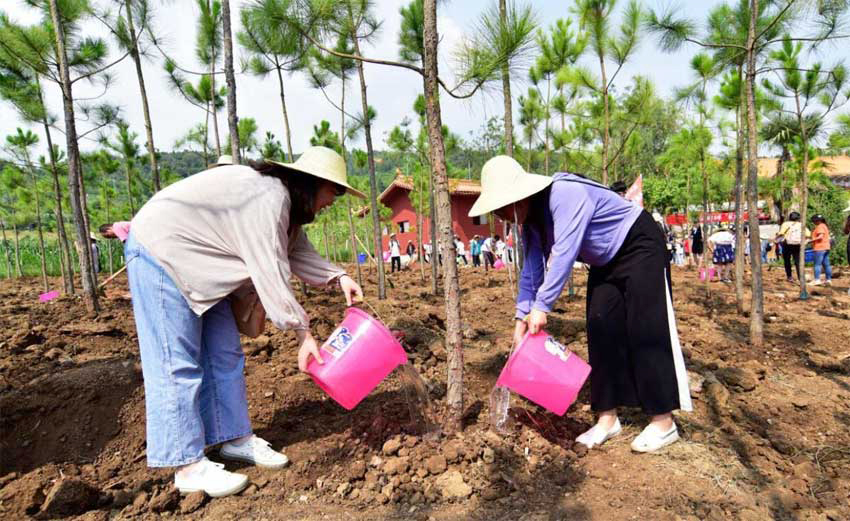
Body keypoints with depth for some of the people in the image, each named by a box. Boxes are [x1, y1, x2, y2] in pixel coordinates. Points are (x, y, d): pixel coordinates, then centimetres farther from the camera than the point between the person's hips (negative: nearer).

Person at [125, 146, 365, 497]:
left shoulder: (283, 199, 5)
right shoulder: (269, 197, -27)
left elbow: (298, 251, 6)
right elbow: (271, 273, -29)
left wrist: (338, 277, -8)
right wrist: (303, 333, -24)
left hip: (196, 263, 10)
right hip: (158, 251, -10)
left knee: (225, 355, 8)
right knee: (178, 363, -7)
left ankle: (236, 439, 19)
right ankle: (189, 467, 3)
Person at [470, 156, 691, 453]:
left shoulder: (566, 195, -32)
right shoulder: (531, 220, -5)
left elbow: (565, 254, -38)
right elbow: (531, 269, -3)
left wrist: (542, 306, -38)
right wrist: (523, 316, -9)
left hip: (640, 247, -8)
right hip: (606, 262, 8)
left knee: (647, 331, -9)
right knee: (600, 332, 1)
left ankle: (663, 423, 0)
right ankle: (607, 418, 8)